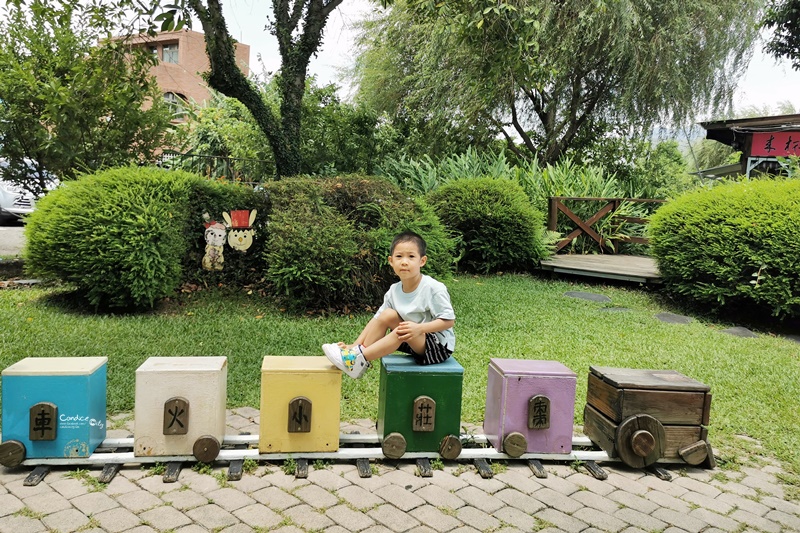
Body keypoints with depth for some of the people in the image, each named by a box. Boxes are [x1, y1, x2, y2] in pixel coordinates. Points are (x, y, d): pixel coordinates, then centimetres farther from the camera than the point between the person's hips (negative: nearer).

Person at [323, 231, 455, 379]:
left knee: (403, 331, -31)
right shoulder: (394, 291, -3)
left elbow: (448, 320, -21)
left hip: (439, 346, -6)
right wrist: (356, 345, -10)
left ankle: (358, 360, -24)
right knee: (388, 314, -10)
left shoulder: (433, 288, -21)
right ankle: (357, 351, -9)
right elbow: (377, 319, 0)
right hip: (414, 341, 6)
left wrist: (419, 328, -33)